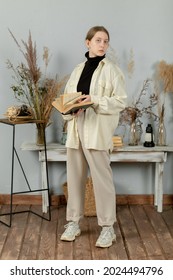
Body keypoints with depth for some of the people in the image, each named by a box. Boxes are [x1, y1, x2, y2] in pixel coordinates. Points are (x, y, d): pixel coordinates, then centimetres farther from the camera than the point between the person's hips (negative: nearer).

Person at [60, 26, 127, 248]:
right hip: (76, 129, 5)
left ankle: (107, 228, 9)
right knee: (75, 177, 10)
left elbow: (121, 101, -7)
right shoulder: (78, 70, 14)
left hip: (98, 132, -5)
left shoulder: (111, 69, -1)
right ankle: (73, 223, 23)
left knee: (102, 178, -3)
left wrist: (95, 101, -19)